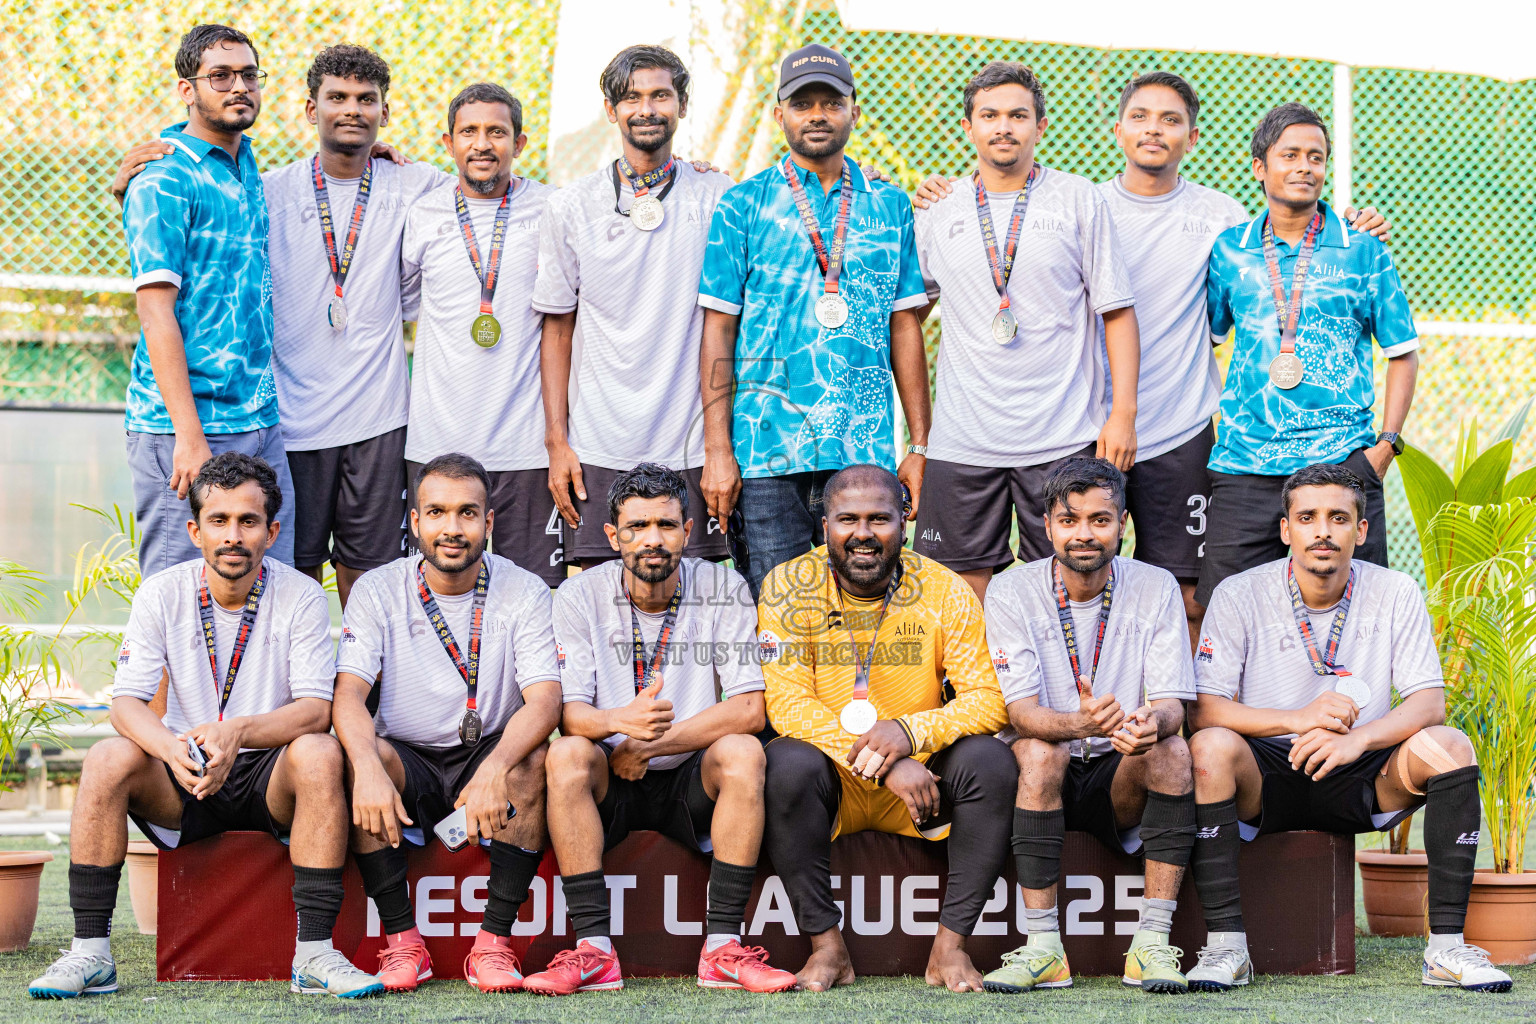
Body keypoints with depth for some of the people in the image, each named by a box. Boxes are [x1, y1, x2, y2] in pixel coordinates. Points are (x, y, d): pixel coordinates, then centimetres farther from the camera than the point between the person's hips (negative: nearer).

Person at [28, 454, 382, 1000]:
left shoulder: (300, 596, -8)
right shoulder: (162, 594, -4)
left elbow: (316, 709, -16)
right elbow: (126, 702, -11)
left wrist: (239, 731, -37)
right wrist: (172, 749, -34)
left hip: (268, 776, -1)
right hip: (183, 784, 2)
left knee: (318, 754, -33)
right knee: (107, 759, -26)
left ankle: (315, 954, -30)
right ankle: (90, 952, -19)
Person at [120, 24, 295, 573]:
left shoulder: (246, 165, 15)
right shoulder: (161, 183, -8)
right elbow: (155, 311, -13)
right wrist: (190, 436, -20)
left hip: (262, 424, 7)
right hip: (181, 425, -7)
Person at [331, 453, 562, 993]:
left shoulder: (525, 592, -5)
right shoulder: (377, 590, -3)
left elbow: (545, 700, -17)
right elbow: (348, 694, -15)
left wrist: (495, 769, -37)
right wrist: (368, 768, -38)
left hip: (487, 761, 0)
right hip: (407, 766, 0)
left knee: (532, 760, -31)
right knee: (359, 753, -31)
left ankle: (495, 940, -23)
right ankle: (401, 939, -22)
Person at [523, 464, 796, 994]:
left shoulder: (723, 589, -6)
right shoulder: (580, 595, -5)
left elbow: (749, 710, -14)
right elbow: (567, 712, -13)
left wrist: (647, 745, -20)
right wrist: (619, 721, -37)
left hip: (692, 780, 0)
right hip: (608, 788, 0)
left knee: (742, 751, -29)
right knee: (568, 753, -30)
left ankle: (723, 949, -27)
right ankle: (594, 951, -30)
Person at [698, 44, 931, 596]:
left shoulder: (891, 207, 11)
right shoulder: (743, 207, 5)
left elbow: (905, 327, 11)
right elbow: (718, 330, 2)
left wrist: (921, 446, 5)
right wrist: (717, 450, -5)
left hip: (867, 451, 2)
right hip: (768, 454, -2)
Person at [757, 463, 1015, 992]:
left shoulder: (944, 590, -5)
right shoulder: (789, 588, -8)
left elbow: (989, 697, -10)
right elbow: (787, 704, -15)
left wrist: (912, 731, -30)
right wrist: (882, 764, -28)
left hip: (921, 773, 1)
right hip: (829, 779, -1)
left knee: (991, 761, -25)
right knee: (787, 764, -32)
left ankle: (951, 945, -17)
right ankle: (827, 946, -19)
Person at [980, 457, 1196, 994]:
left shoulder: (1156, 589, -3)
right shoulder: (1011, 592, -7)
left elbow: (1172, 705, -10)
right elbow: (1021, 711, -17)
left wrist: (1151, 722, -37)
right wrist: (1079, 723, -41)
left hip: (1123, 778, 1)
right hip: (1048, 777, -1)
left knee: (1171, 750, -29)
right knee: (1041, 751, -33)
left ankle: (1151, 944, -28)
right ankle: (1043, 949, -31)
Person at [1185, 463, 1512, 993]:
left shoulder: (1395, 594, 0)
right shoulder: (1239, 596, -6)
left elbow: (1430, 703, -7)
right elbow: (1202, 710, -13)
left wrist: (1358, 738, -27)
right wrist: (1298, 720, -28)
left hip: (1360, 780, 2)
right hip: (1266, 778, -2)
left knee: (1447, 746, -24)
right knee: (1211, 747, -33)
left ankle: (1447, 945, -21)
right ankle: (1225, 944, -29)